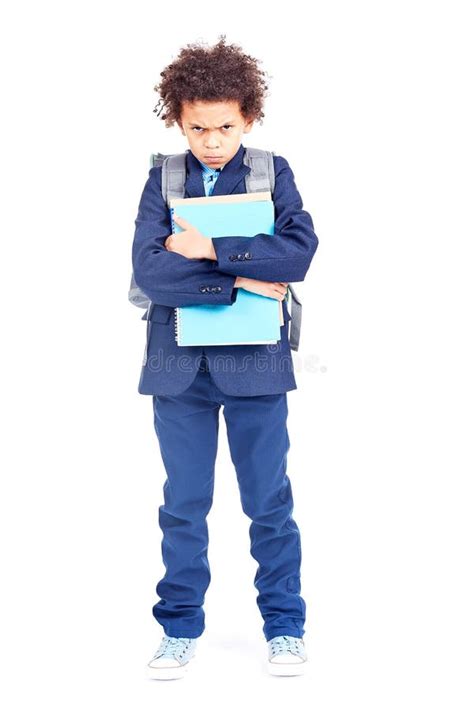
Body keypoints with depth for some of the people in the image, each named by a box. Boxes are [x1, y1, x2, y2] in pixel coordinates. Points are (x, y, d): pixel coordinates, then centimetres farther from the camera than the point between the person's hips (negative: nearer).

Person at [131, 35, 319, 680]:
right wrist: (241, 281, -16)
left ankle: (284, 625, 24)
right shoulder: (163, 181, 3)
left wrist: (211, 249, -18)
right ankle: (180, 627, 26)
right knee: (183, 505, 10)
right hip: (180, 362, 1)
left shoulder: (273, 173, 2)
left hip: (255, 360, -1)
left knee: (270, 501, 8)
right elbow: (149, 272, -11)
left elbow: (300, 250, -14)